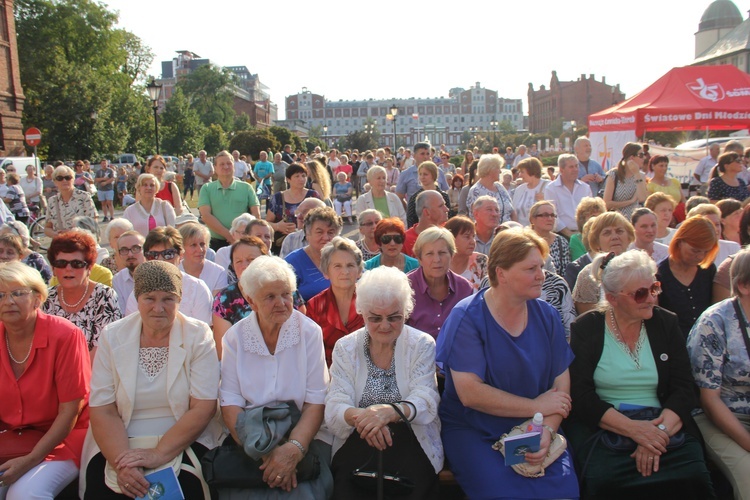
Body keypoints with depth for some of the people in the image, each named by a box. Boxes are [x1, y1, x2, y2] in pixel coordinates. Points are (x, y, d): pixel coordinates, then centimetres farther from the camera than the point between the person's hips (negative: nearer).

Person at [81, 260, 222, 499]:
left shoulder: (198, 336, -3)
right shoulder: (112, 337, 2)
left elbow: (203, 408, -9)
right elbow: (103, 410, -4)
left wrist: (159, 454, -20)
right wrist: (122, 463, -19)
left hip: (183, 444, -2)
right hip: (120, 445, 2)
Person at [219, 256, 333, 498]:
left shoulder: (309, 332, -3)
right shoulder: (235, 337, 1)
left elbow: (316, 402, -6)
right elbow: (230, 404, -5)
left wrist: (294, 449, -21)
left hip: (303, 436, -1)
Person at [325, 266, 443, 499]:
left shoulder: (422, 345, 3)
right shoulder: (345, 348, 6)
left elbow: (426, 402, -10)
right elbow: (334, 408, -5)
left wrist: (391, 411, -32)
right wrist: (359, 416, -29)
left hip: (411, 442, 0)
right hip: (357, 443, 1)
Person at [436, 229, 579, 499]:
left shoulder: (547, 315, 3)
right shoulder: (466, 317, -13)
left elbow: (561, 383, 1)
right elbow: (469, 393, -18)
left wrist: (547, 431, -16)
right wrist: (536, 407, -12)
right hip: (474, 432, -3)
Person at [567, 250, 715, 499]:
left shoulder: (666, 324, 9)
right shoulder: (585, 329, -1)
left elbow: (684, 389, 2)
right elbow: (581, 396, -8)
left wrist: (659, 431, -16)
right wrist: (633, 429, -20)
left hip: (663, 424, 3)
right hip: (602, 426, -2)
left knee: (692, 476, -25)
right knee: (605, 479, -30)